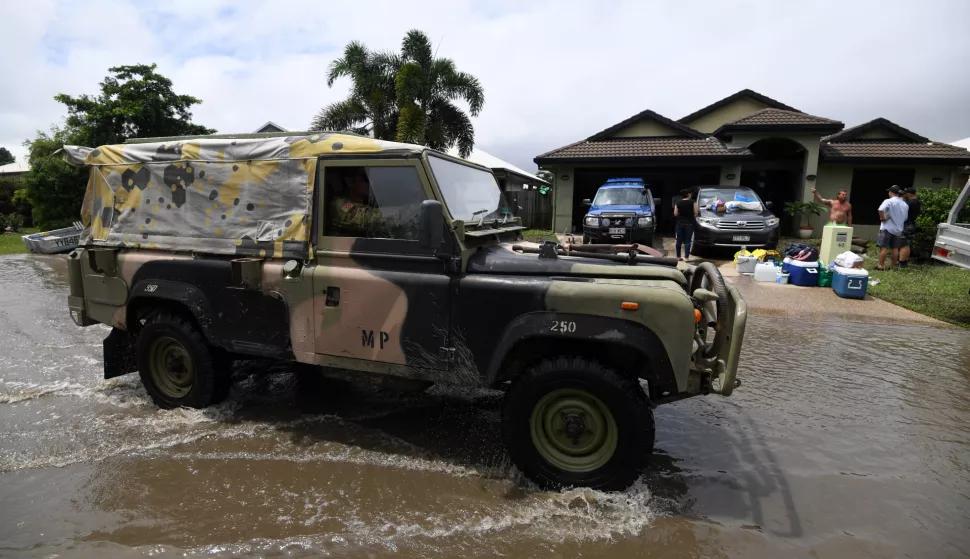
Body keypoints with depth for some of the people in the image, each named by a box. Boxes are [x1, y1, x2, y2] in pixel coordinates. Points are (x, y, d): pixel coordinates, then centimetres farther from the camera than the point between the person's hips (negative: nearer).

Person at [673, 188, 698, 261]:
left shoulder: (678, 203, 3)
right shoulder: (692, 202, -5)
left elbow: (675, 214, 0)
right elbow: (696, 213, -9)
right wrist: (693, 216, 12)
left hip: (680, 223, 3)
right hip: (689, 223, -3)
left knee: (679, 240, 9)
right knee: (687, 241, -1)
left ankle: (678, 257, 13)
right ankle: (686, 257, -4)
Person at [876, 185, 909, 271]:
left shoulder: (888, 201, -12)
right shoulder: (905, 204, 12)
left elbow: (881, 209, -30)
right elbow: (905, 217, 18)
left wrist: (882, 218, -18)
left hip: (887, 228, -7)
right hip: (898, 229, 7)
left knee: (883, 247, -6)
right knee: (895, 248, 11)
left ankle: (881, 266, -8)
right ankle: (894, 266, 15)